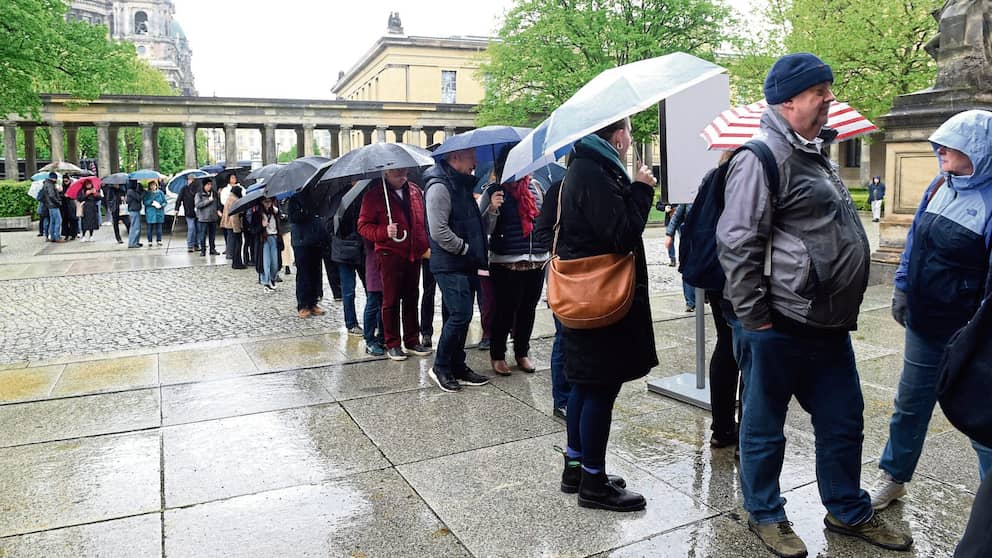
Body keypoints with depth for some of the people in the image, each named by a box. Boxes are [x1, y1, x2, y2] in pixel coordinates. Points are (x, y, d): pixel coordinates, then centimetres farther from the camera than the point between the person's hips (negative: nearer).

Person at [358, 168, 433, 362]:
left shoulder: (414, 191, 10)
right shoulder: (374, 194, -5)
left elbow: (424, 220, 20)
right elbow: (363, 226, -6)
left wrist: (426, 245, 9)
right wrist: (384, 231, -22)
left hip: (414, 254, 5)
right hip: (390, 254, -5)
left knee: (412, 299, 12)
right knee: (391, 300, 2)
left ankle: (412, 341, 23)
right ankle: (392, 345, 12)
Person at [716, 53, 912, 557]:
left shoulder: (814, 152, 15)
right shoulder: (762, 157, -15)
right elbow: (737, 244, -20)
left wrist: (843, 309, 22)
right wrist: (754, 317, -19)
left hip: (829, 325, 9)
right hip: (779, 328, -9)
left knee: (844, 421, 19)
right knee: (764, 425, 9)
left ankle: (848, 511, 38)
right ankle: (764, 514, 28)